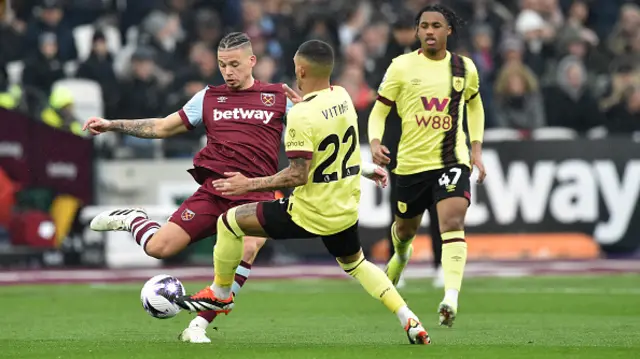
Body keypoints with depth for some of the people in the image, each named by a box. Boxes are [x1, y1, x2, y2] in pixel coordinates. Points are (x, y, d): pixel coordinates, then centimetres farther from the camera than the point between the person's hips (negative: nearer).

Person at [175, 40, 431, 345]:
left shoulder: (301, 115, -23)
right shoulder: (342, 97, -1)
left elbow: (298, 175, -24)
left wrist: (249, 185, -17)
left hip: (309, 215, -7)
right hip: (346, 210, 7)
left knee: (230, 221, 5)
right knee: (355, 264, 31)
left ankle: (220, 294, 21)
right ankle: (410, 322, 18)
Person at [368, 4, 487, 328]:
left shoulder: (465, 68, 4)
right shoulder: (402, 67, -3)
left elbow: (474, 105, 23)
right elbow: (379, 111, 2)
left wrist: (476, 148, 13)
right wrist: (375, 142, -17)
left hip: (452, 161, -1)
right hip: (411, 163, 1)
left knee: (453, 222, -22)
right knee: (406, 228, 18)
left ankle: (451, 299, -31)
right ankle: (401, 253, 57)